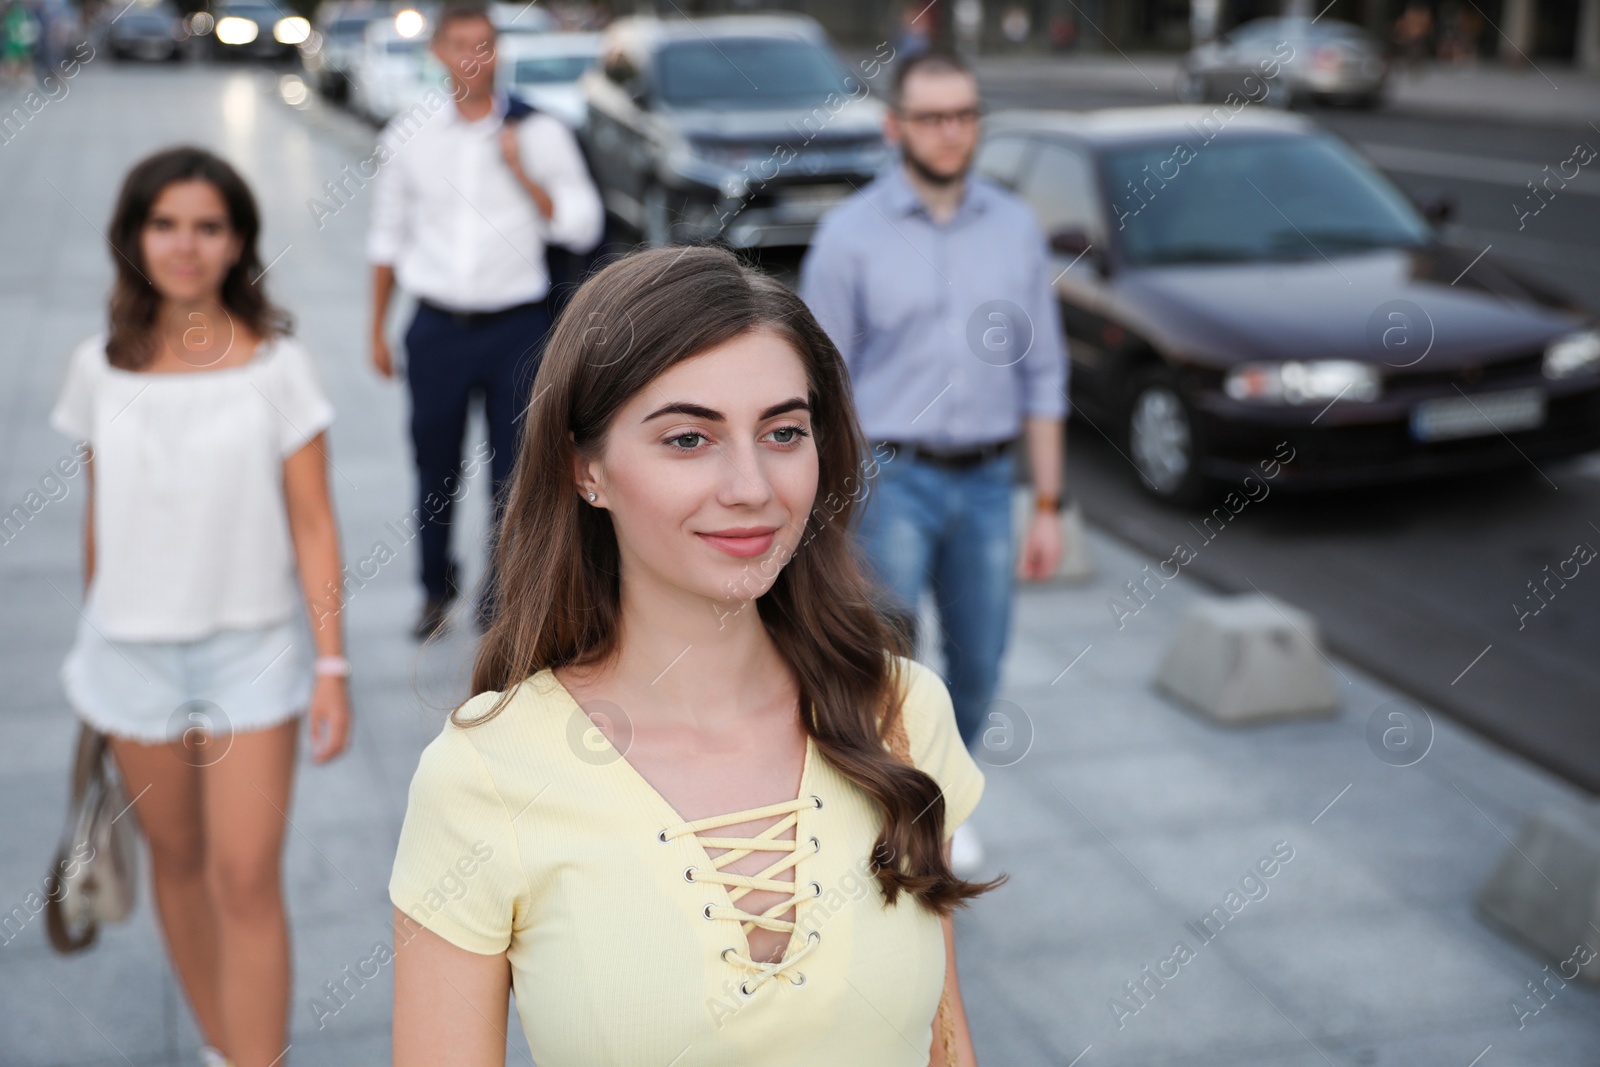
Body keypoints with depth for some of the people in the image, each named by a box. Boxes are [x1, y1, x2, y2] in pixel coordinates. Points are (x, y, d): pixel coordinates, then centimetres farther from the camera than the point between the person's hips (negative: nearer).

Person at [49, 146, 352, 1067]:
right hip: (135, 647, 3)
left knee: (247, 881, -6)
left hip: (253, 649, -3)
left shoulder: (277, 365, -8)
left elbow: (313, 524, -7)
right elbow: (100, 514, 9)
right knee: (178, 860, 14)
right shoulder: (101, 369, 0)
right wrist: (92, 646, 15)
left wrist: (332, 664, -10)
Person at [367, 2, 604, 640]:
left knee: (513, 469, 2)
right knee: (435, 470, 9)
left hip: (515, 329, -1)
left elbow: (582, 227, -2)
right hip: (437, 329, 2)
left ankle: (502, 591, 18)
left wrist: (522, 173, -14)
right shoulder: (411, 135, 6)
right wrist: (377, 330, 13)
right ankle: (436, 588, 28)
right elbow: (388, 237, 13)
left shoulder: (538, 133, 0)